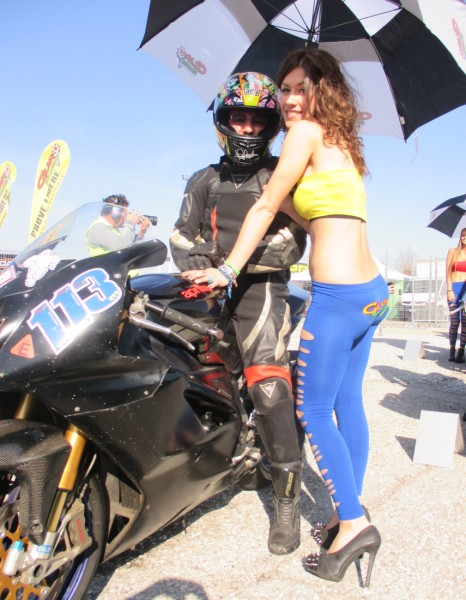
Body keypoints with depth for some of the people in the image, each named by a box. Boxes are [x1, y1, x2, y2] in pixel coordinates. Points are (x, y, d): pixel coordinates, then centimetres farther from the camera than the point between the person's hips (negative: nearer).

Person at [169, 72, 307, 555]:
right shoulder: (204, 181, 20)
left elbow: (291, 245, -4)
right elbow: (182, 237, 12)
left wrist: (231, 262, -16)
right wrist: (194, 263, -11)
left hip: (261, 287, -5)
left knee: (269, 384, -19)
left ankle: (287, 497, -8)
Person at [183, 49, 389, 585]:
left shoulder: (306, 132, -5)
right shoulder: (340, 144, 19)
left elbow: (266, 207, -6)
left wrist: (227, 270, -2)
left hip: (337, 296, -9)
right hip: (371, 291, 9)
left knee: (313, 412, 1)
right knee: (348, 404, 16)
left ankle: (353, 522, 5)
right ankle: (352, 510, 27)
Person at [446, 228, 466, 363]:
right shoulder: (453, 251, 10)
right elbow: (448, 272, 5)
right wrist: (449, 290, -5)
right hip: (454, 288, 0)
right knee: (454, 321, -3)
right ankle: (452, 351, 5)